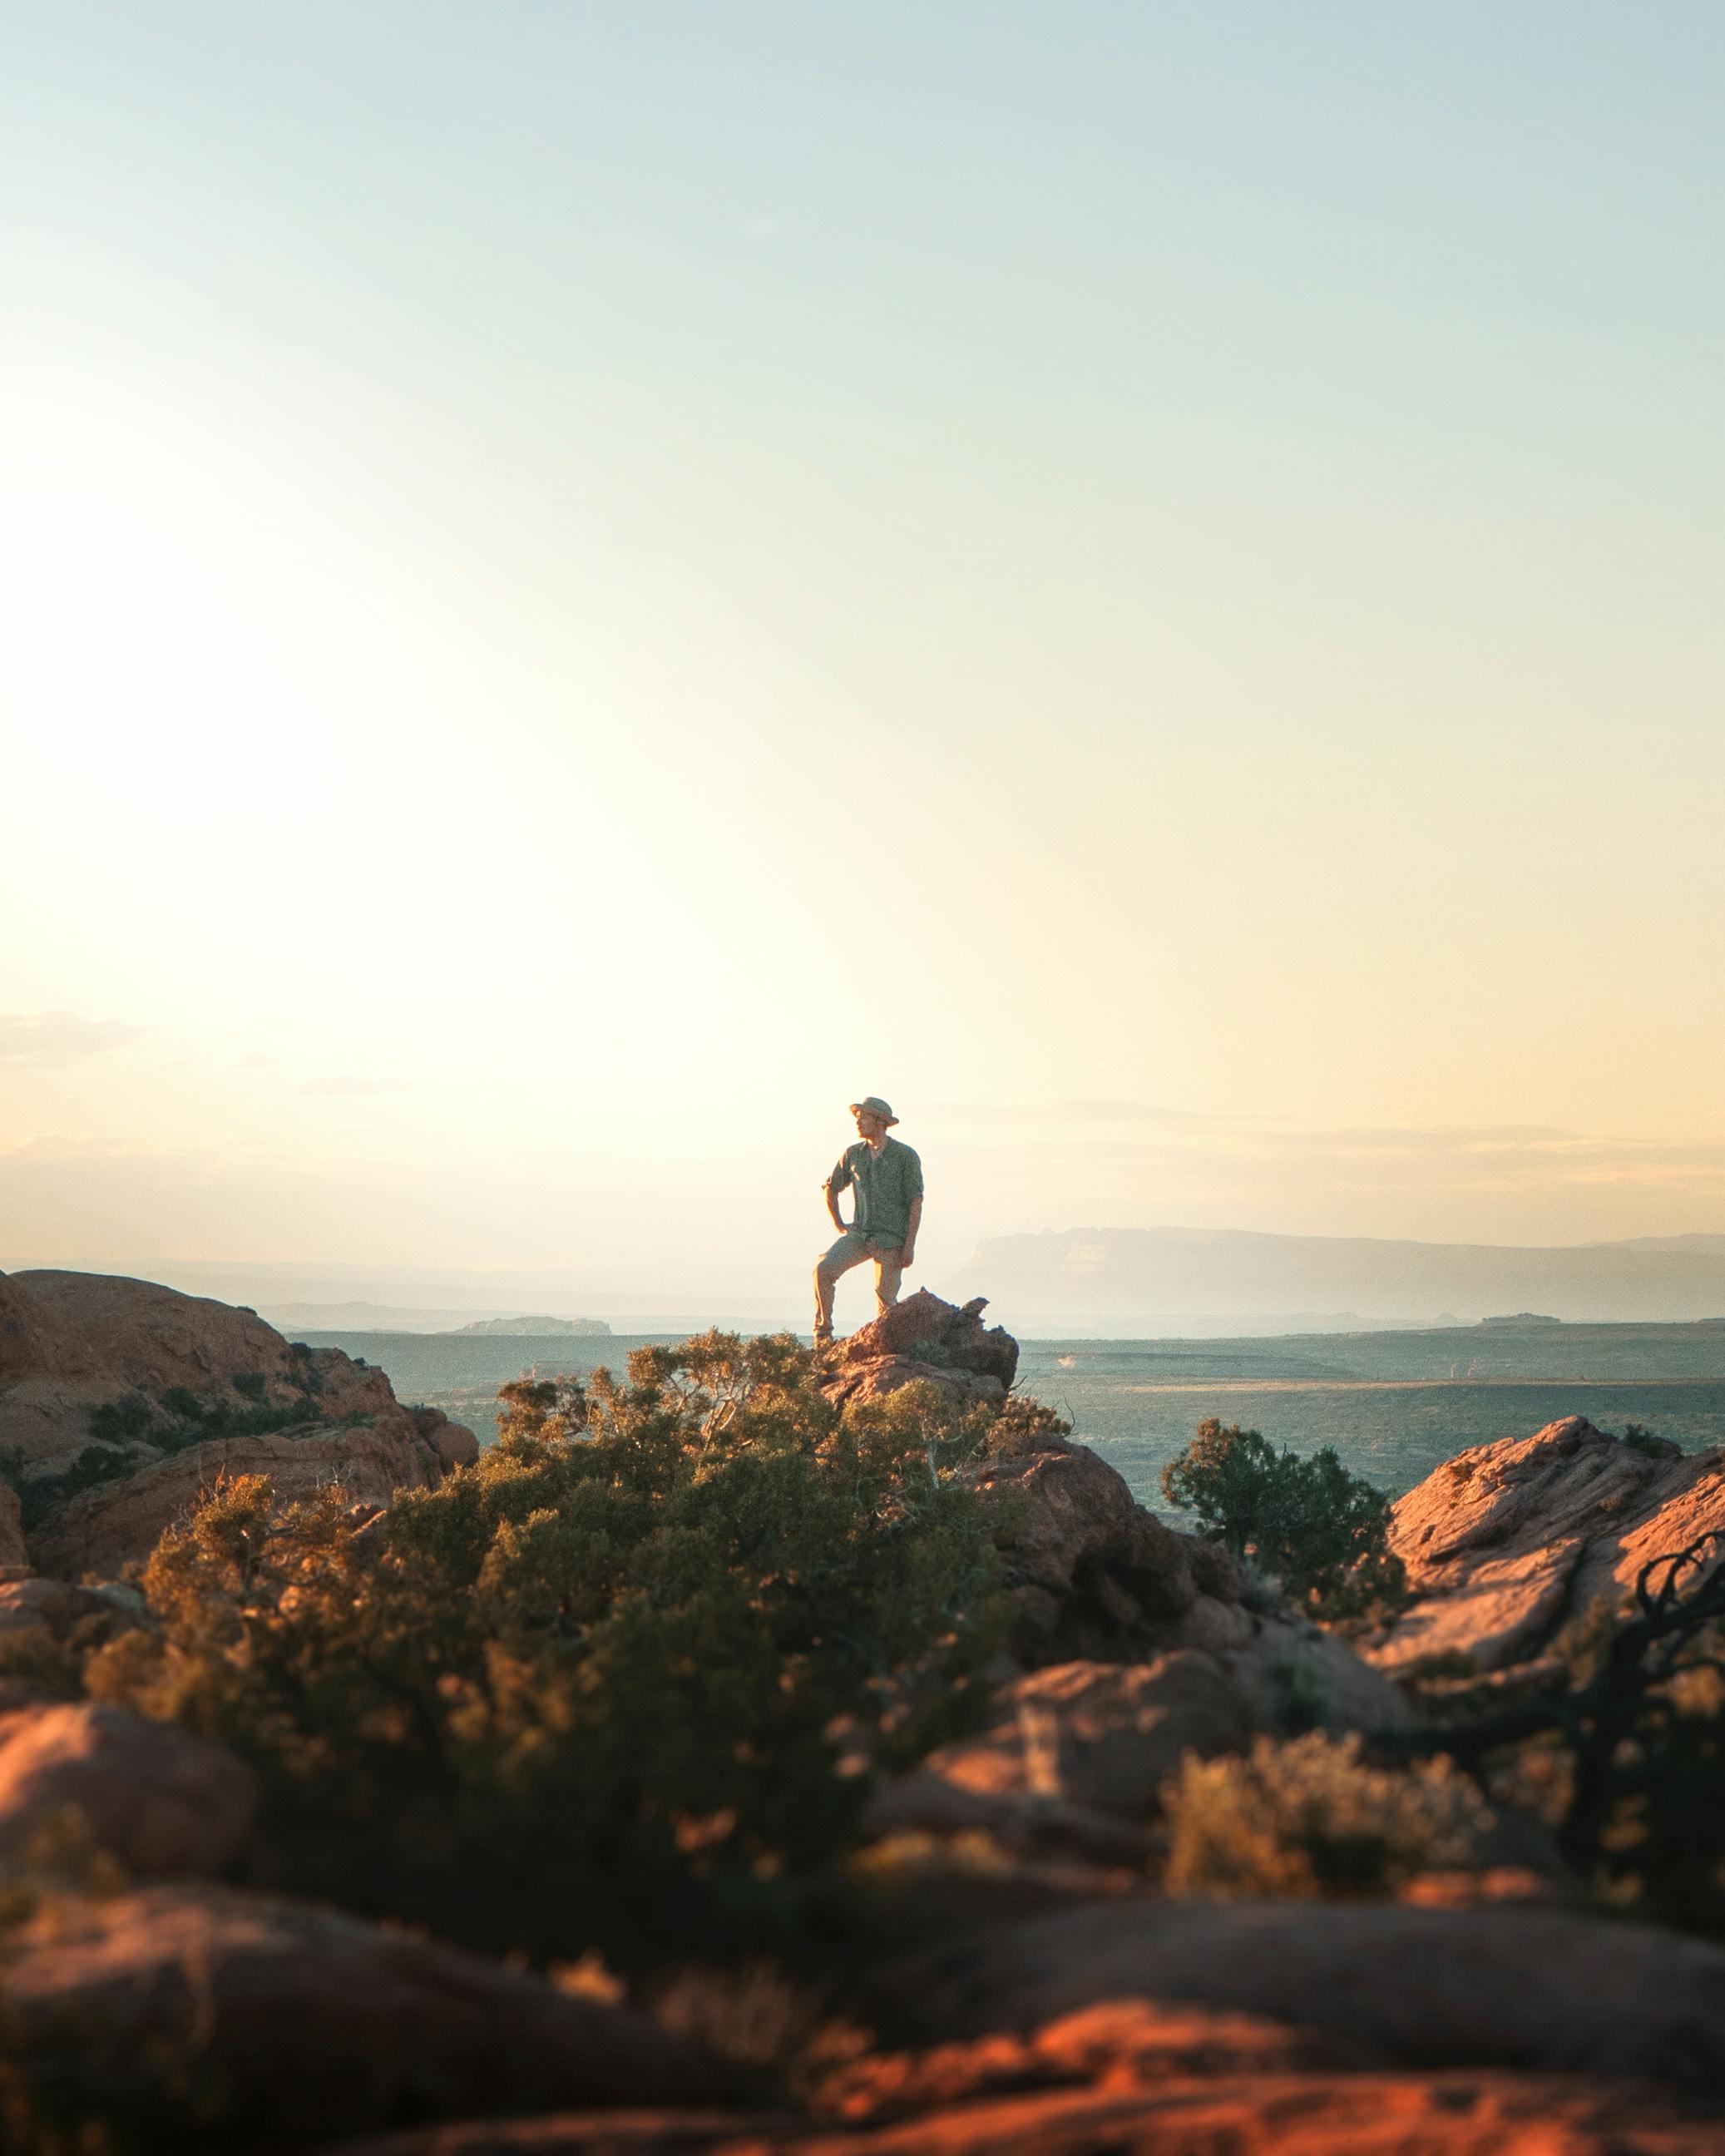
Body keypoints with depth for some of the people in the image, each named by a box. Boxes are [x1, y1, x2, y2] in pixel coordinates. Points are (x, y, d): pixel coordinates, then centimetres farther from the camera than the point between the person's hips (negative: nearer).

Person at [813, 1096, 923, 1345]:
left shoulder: (905, 1156, -3)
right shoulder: (852, 1154, 9)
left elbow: (916, 1202, -5)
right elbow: (831, 1188, 24)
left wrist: (910, 1245, -11)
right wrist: (838, 1224, 14)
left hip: (890, 1240, -3)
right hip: (859, 1234, 3)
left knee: (886, 1301, -5)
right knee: (823, 1270, -18)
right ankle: (822, 1333, -10)